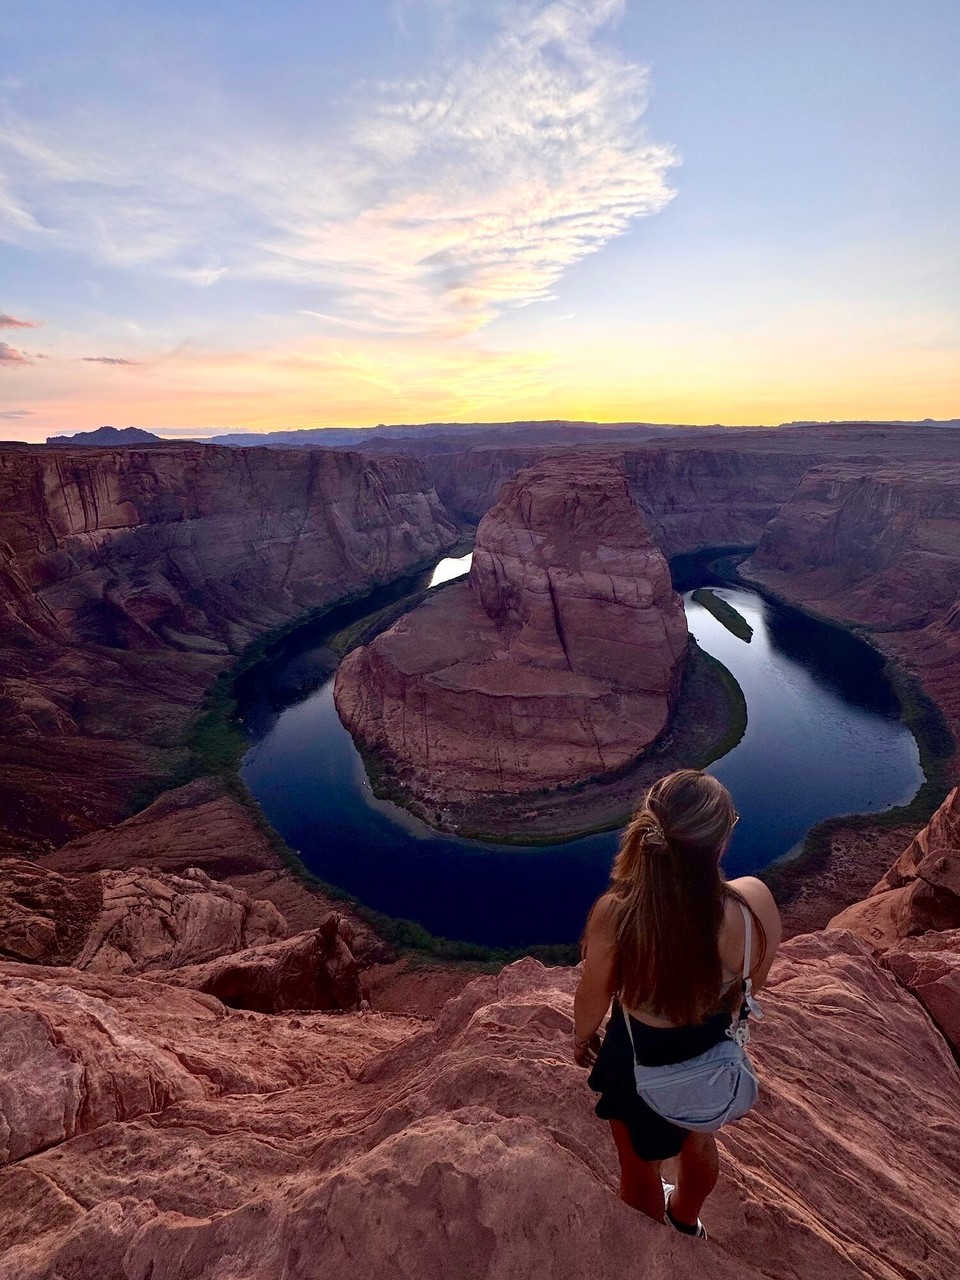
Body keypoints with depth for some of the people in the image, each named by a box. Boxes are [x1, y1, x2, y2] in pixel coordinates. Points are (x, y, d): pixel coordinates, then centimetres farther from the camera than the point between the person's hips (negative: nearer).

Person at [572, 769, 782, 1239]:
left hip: (641, 1056, -2)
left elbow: (592, 1000, -18)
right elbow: (753, 982, -10)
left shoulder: (614, 914, -39)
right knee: (699, 1139, 36)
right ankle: (685, 1220, 67)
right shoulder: (754, 902, -33)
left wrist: (582, 1038, 6)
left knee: (640, 1163, 32)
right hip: (713, 1050, 2)